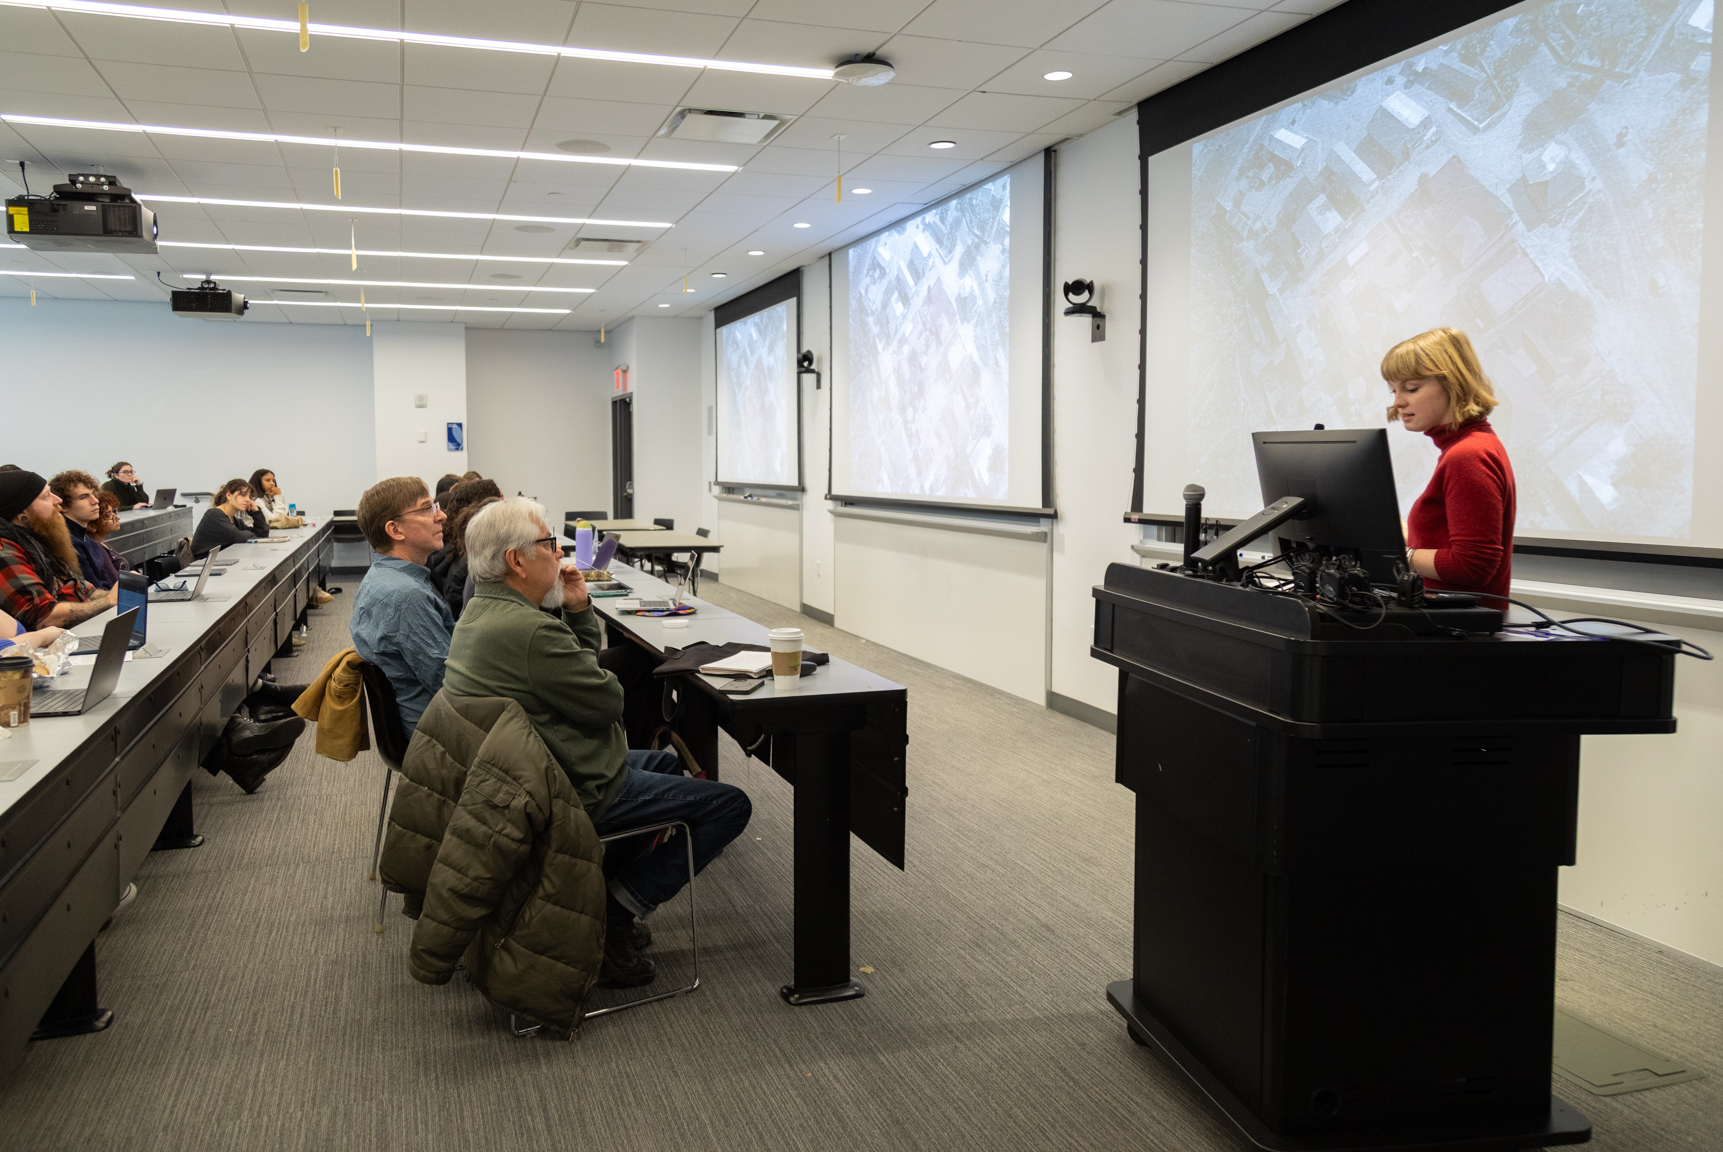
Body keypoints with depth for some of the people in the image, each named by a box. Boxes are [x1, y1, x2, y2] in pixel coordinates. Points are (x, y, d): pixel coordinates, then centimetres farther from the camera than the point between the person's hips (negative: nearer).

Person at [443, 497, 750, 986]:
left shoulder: (479, 612, 7)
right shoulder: (531, 630, -28)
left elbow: (575, 668, 15)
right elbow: (608, 700, -18)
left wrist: (579, 611, -1)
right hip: (574, 794, -11)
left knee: (665, 763, 32)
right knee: (730, 804, -6)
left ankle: (597, 890, 22)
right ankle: (615, 914, -5)